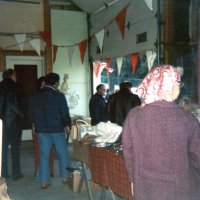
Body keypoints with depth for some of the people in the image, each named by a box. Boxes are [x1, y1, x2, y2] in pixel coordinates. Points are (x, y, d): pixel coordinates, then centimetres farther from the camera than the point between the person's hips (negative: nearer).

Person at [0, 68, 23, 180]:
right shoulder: (14, 87, -9)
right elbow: (18, 104, -15)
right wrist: (20, 115, -2)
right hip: (14, 120, -4)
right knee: (15, 148, 6)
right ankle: (16, 173, 10)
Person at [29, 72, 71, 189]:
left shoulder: (36, 95, 6)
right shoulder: (59, 95, -9)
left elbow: (31, 112, 13)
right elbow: (65, 112, -8)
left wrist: (35, 123, 27)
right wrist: (67, 125, 7)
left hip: (41, 129, 4)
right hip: (57, 128, -4)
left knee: (44, 154, 7)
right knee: (62, 153, 10)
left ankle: (44, 181, 9)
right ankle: (65, 177, 17)